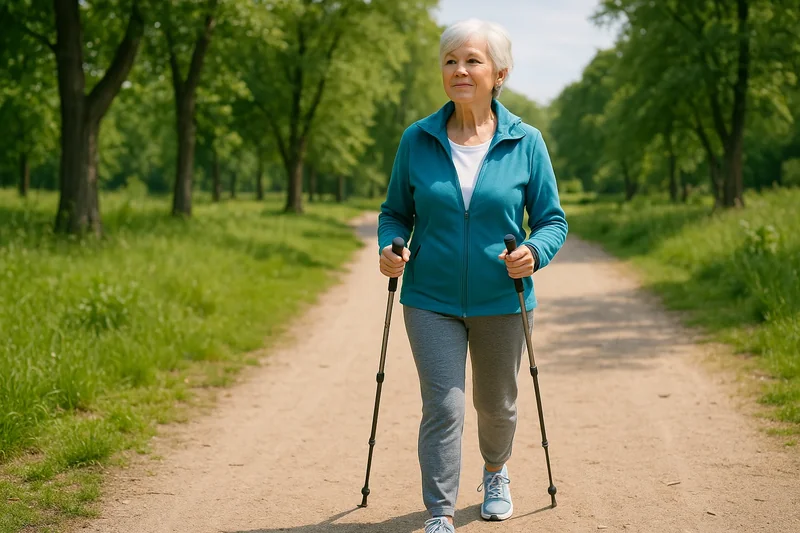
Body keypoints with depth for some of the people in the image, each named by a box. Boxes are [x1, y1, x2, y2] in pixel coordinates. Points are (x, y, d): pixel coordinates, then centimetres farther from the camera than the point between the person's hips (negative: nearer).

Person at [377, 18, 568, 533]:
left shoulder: (526, 142, -4)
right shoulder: (417, 139, -2)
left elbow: (552, 219, 1)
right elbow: (395, 212, 7)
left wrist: (535, 251, -20)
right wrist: (389, 247, -13)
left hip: (502, 301, 1)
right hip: (431, 300, -1)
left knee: (497, 404, 18)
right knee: (443, 407, -10)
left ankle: (496, 473, 48)